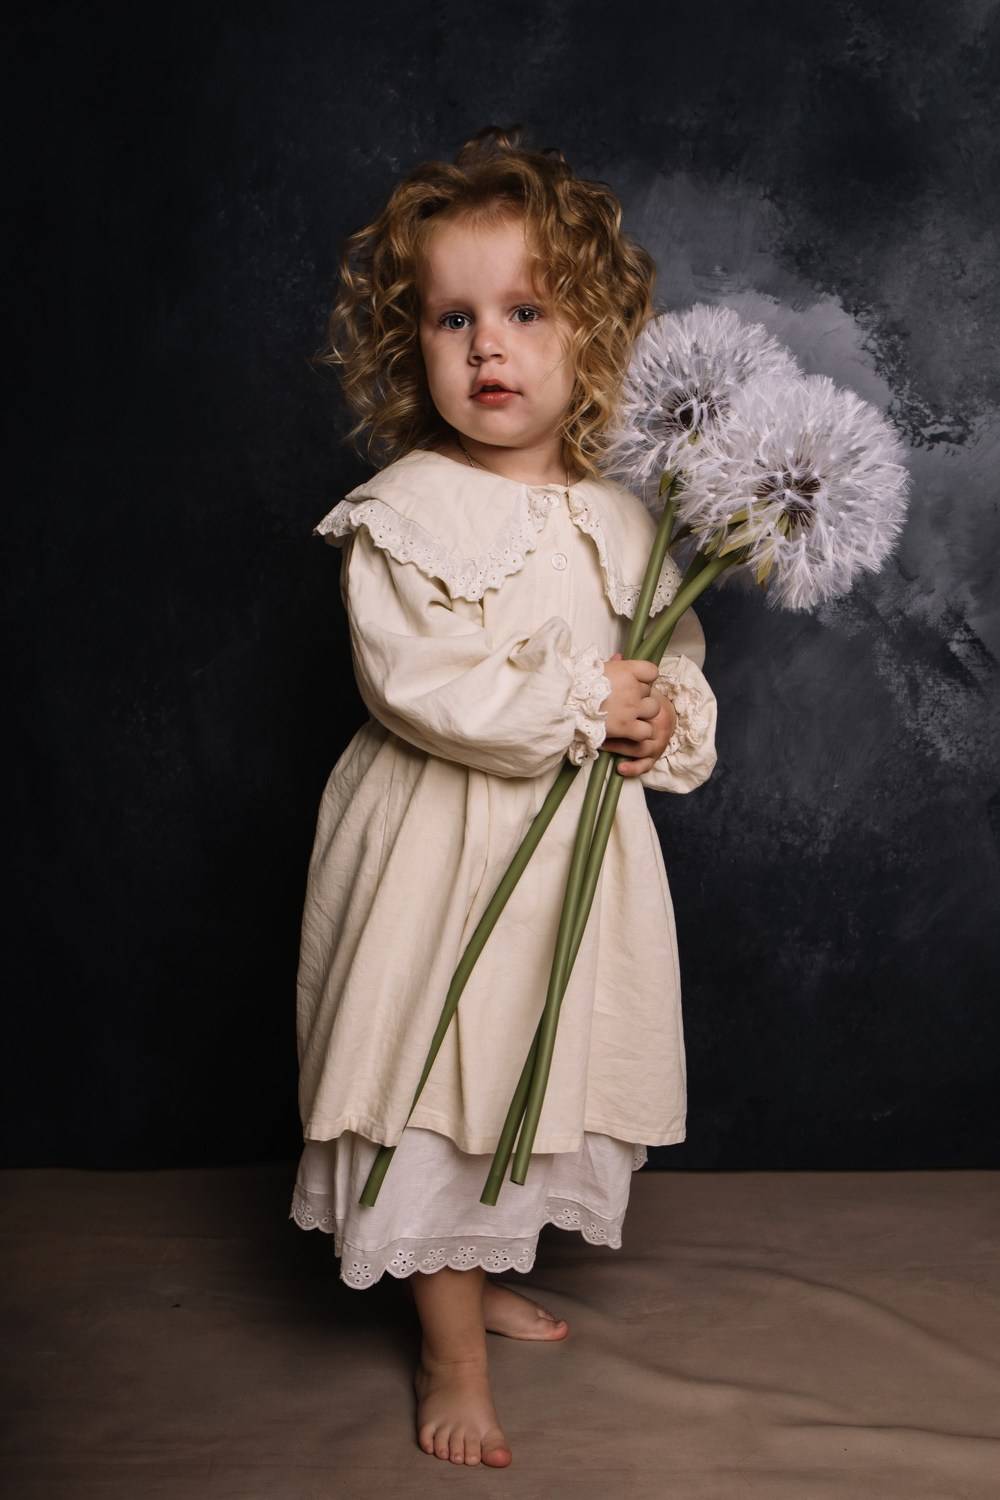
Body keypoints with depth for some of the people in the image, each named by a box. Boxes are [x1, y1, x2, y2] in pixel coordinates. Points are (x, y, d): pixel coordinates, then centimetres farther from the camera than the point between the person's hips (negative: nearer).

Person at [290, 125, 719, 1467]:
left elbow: (681, 664, 13)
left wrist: (668, 730, -9)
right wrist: (581, 702, -20)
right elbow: (419, 684, -21)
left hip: (582, 845, 6)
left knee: (546, 1075, 17)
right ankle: (454, 1356, 20)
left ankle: (486, 1274, 42)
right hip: (444, 850, -5)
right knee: (439, 1078, 2)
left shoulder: (620, 517, 5)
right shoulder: (401, 513, -12)